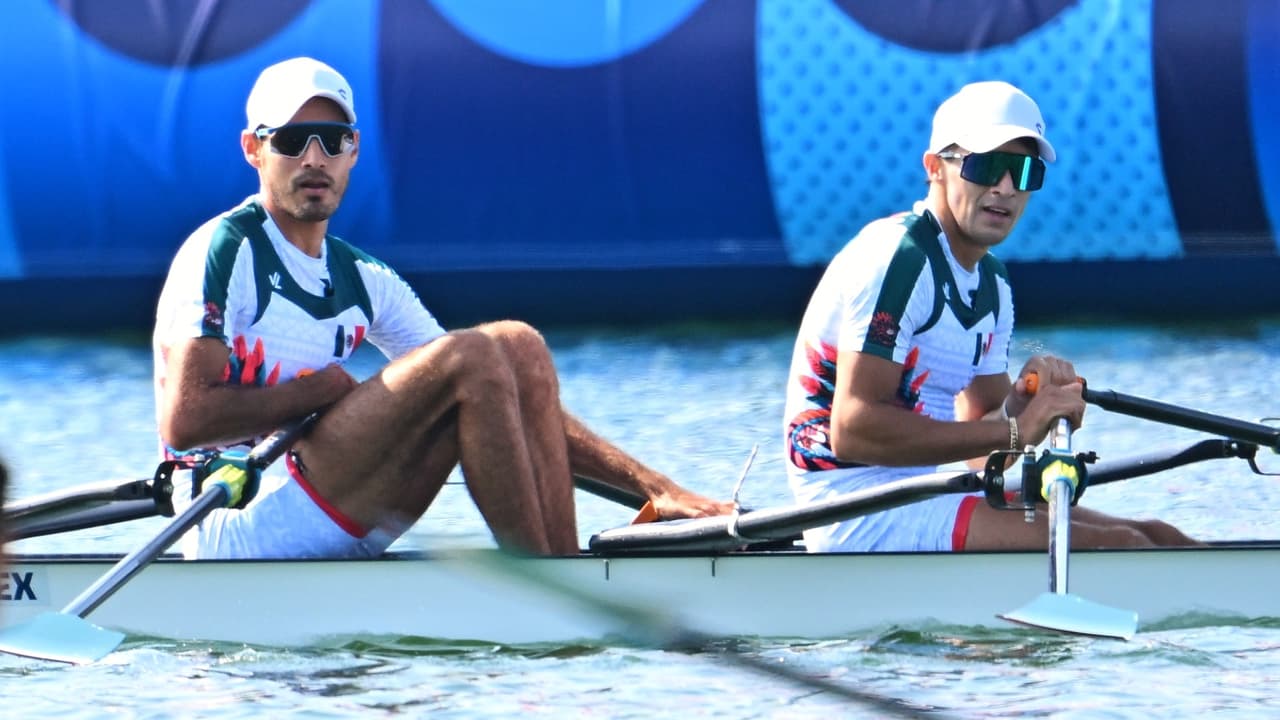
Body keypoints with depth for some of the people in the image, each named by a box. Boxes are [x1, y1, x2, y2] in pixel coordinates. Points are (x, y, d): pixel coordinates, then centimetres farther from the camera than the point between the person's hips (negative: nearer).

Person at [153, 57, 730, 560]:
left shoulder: (364, 283, 16)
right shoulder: (223, 252, -5)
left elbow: (521, 400, 14)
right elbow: (183, 420, -16)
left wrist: (652, 486, 5)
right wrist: (323, 389, -9)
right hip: (233, 532, -8)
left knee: (519, 347, -4)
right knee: (469, 356, -21)